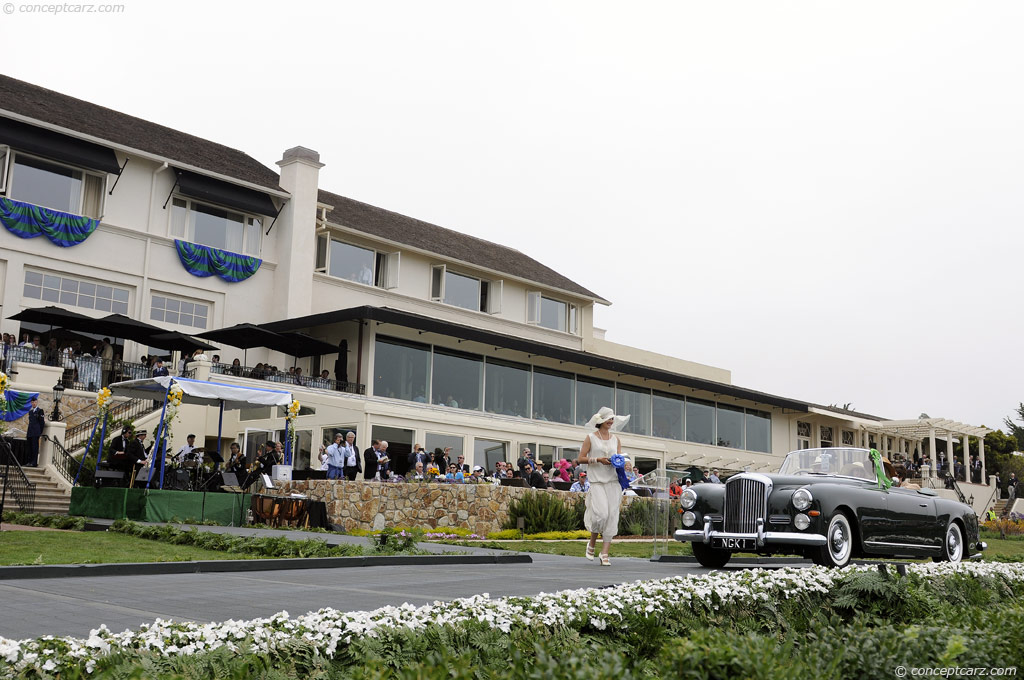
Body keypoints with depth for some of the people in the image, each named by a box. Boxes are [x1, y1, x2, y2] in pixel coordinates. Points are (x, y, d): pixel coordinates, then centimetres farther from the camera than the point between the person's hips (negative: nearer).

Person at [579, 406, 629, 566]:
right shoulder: (591, 438, 4)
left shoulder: (615, 439, 16)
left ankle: (605, 553, 2)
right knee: (601, 514, -17)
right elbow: (581, 458, 1)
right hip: (597, 481, -4)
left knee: (612, 517, -3)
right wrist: (598, 460, -12)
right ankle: (592, 543, 11)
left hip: (613, 481, 4)